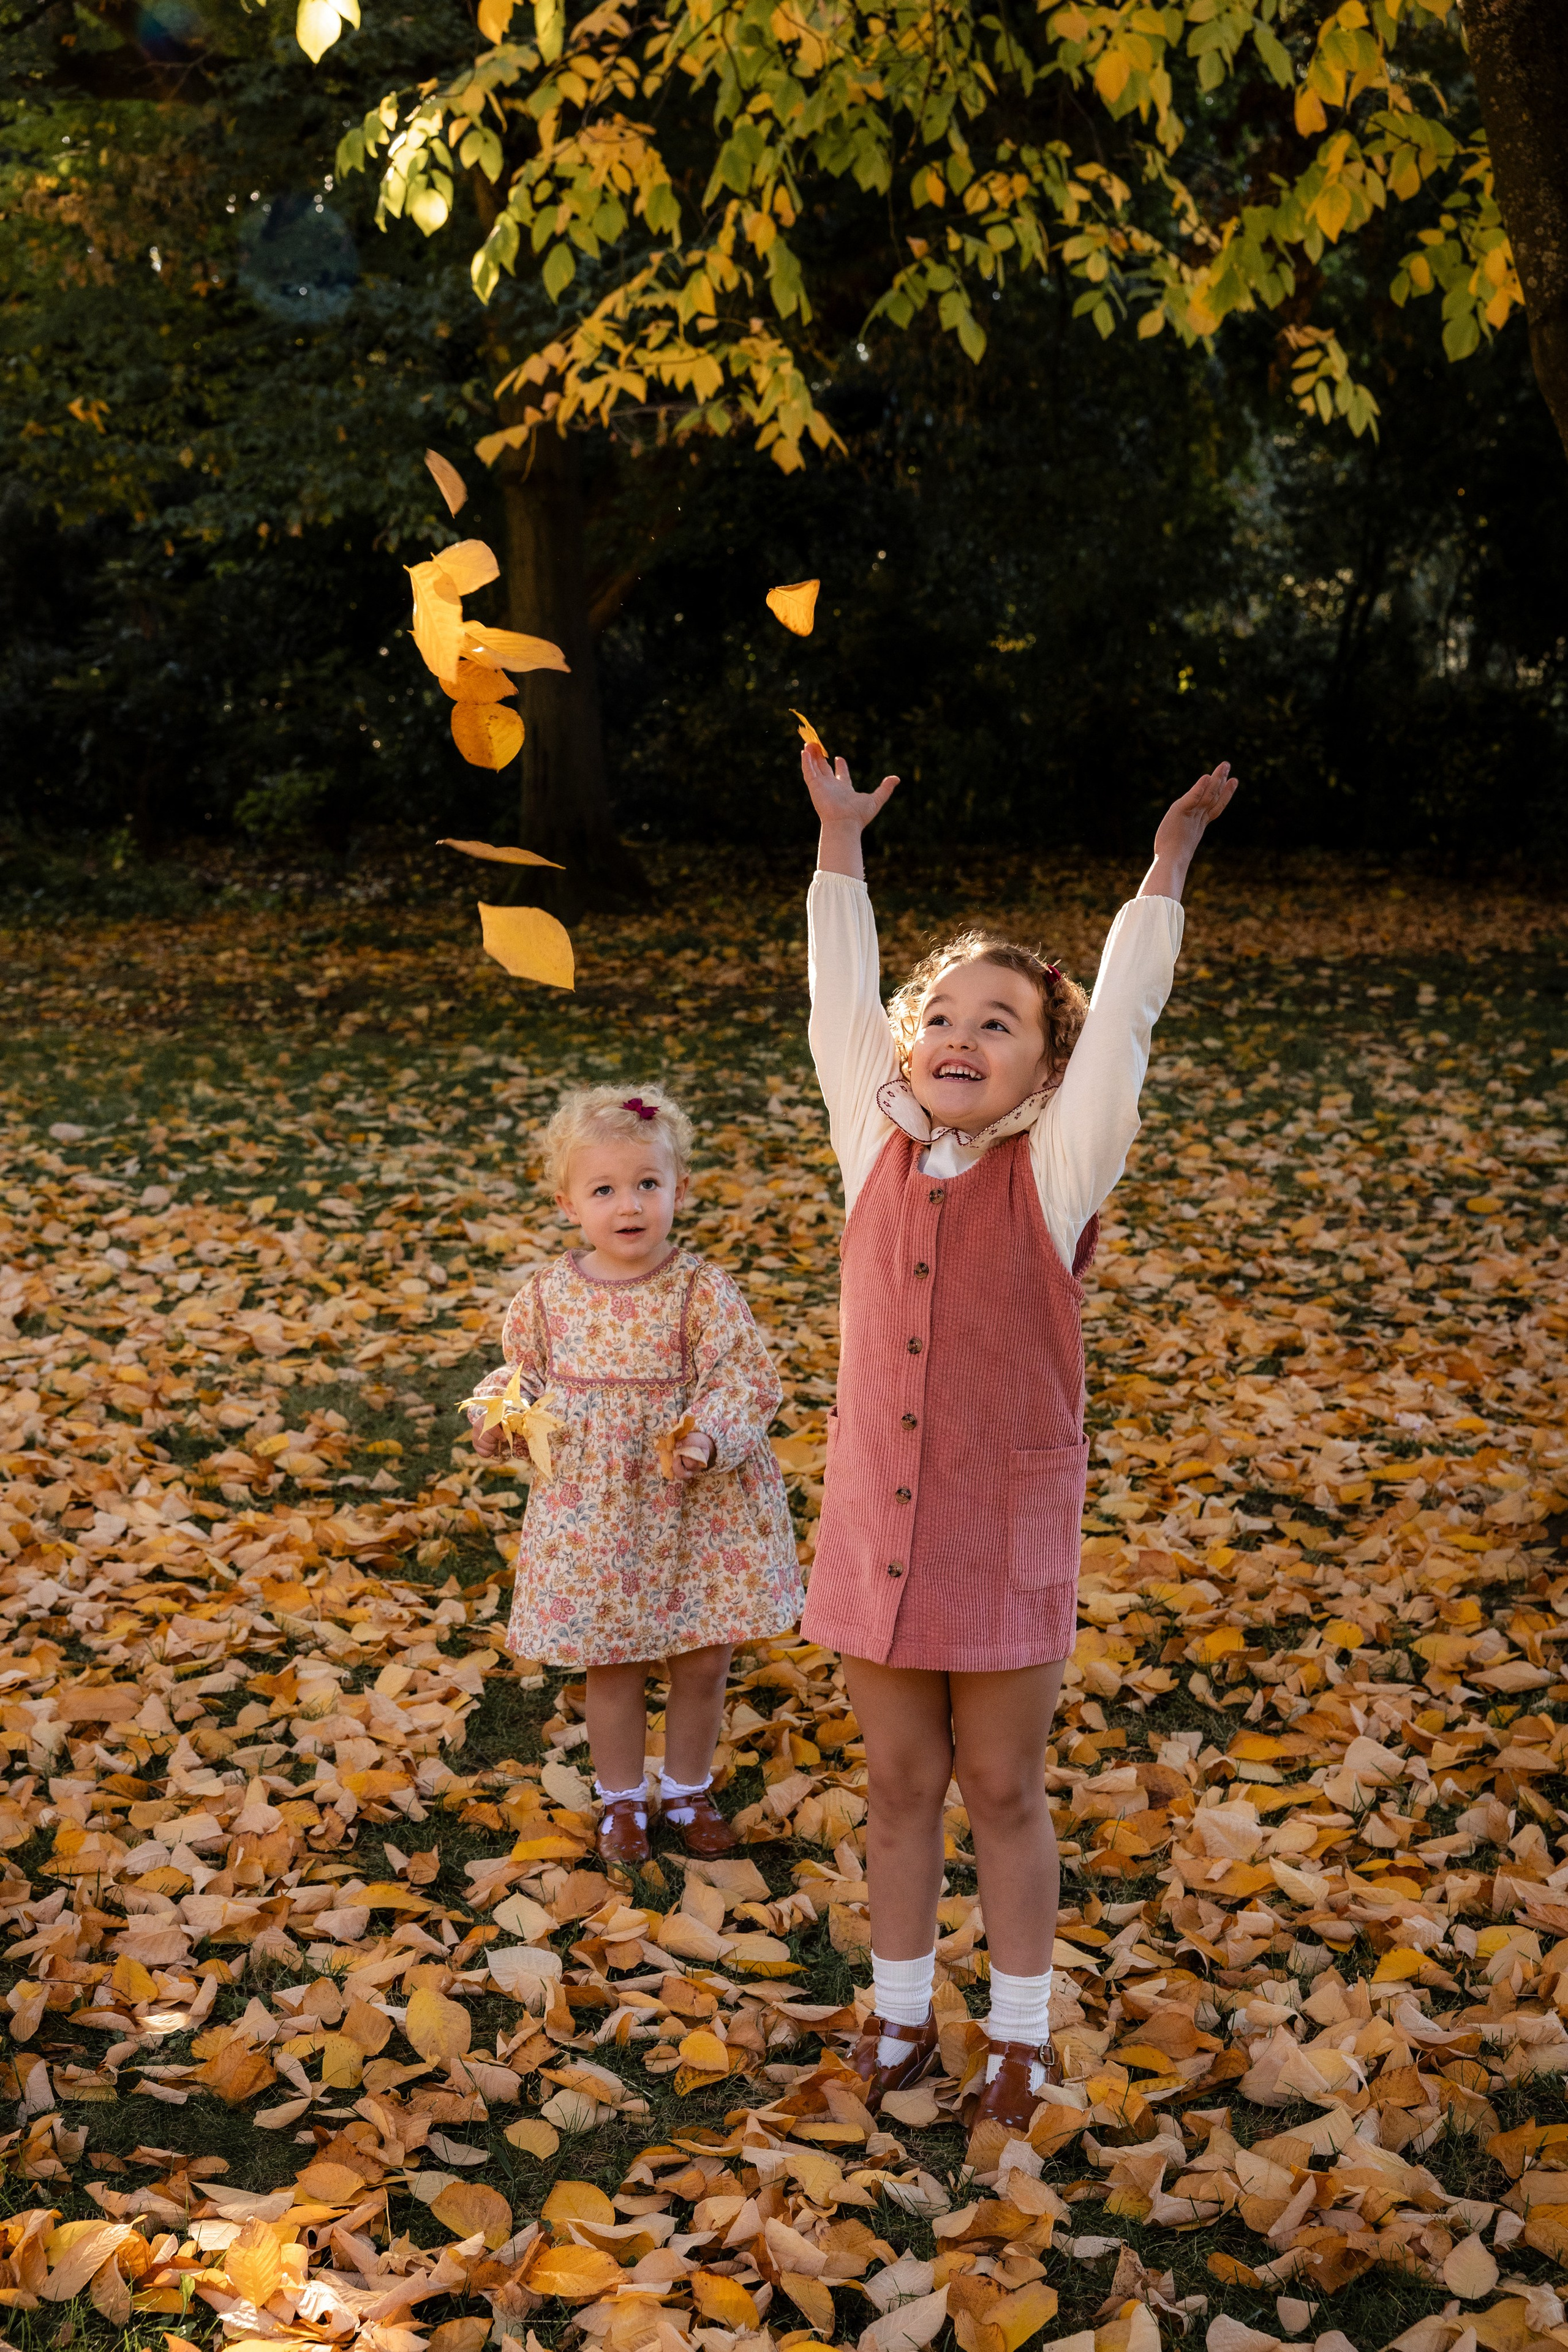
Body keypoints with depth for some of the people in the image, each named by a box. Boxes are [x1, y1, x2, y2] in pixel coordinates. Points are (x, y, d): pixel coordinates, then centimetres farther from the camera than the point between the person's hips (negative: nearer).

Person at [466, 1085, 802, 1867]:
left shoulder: (701, 1290, -12)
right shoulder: (548, 1294, -4)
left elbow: (746, 1380, -12)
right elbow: (525, 1371, 12)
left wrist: (707, 1435, -29)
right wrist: (499, 1413, -8)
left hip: (695, 1504, -1)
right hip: (591, 1512, 1)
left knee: (702, 1663, 10)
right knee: (611, 1670, 12)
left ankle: (689, 1790, 34)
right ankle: (622, 1799, 32)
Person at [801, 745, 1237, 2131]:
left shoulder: (1055, 1173, -8)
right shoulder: (879, 1151, -1)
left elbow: (1120, 1027, -14)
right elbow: (840, 1003, 4)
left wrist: (1168, 864, -17)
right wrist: (840, 840, 6)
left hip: (1009, 1535, -2)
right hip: (874, 1528, 3)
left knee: (1002, 1791, 10)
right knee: (900, 1783, 15)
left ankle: (1022, 2030, 28)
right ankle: (901, 2014, 32)